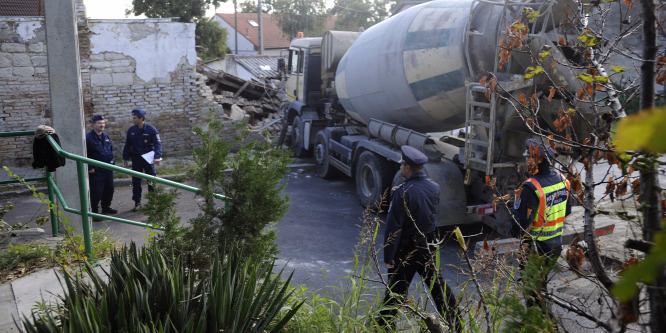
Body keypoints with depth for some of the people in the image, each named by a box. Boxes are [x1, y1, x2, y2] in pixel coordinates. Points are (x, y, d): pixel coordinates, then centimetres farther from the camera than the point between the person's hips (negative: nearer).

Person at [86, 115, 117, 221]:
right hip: (96, 170, -7)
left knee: (109, 189, 16)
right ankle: (94, 212, 5)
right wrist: (90, 168, -15)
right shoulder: (88, 137, -12)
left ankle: (106, 207, 33)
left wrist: (112, 162, 14)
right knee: (96, 192, -5)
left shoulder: (106, 136, 11)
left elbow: (111, 149, 24)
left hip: (108, 168, 8)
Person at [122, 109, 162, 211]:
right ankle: (137, 202, 17)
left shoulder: (151, 129, -11)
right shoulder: (131, 130, 1)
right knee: (136, 181, 6)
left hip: (148, 158, -3)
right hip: (136, 159, 3)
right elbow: (127, 144, 11)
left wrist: (157, 156, -25)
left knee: (151, 180, 3)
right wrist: (126, 158, 8)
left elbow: (157, 143, -12)